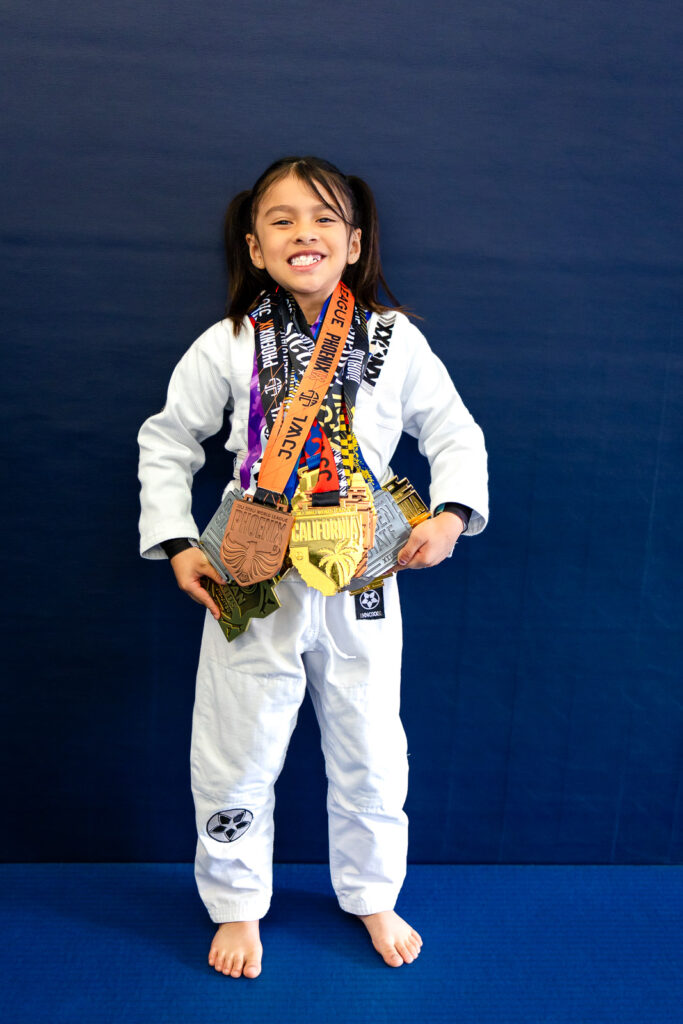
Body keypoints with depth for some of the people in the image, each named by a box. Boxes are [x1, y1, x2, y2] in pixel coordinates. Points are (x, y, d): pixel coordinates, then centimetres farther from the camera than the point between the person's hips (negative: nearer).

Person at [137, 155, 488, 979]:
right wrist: (177, 545, -2)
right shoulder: (227, 346, -4)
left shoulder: (396, 341, -3)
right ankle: (238, 905, 39)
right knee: (236, 757, 12)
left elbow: (455, 433, 6)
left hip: (359, 582, 1)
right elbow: (167, 443, 6)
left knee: (371, 755, 15)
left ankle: (372, 898, 43)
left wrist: (450, 516, -9)